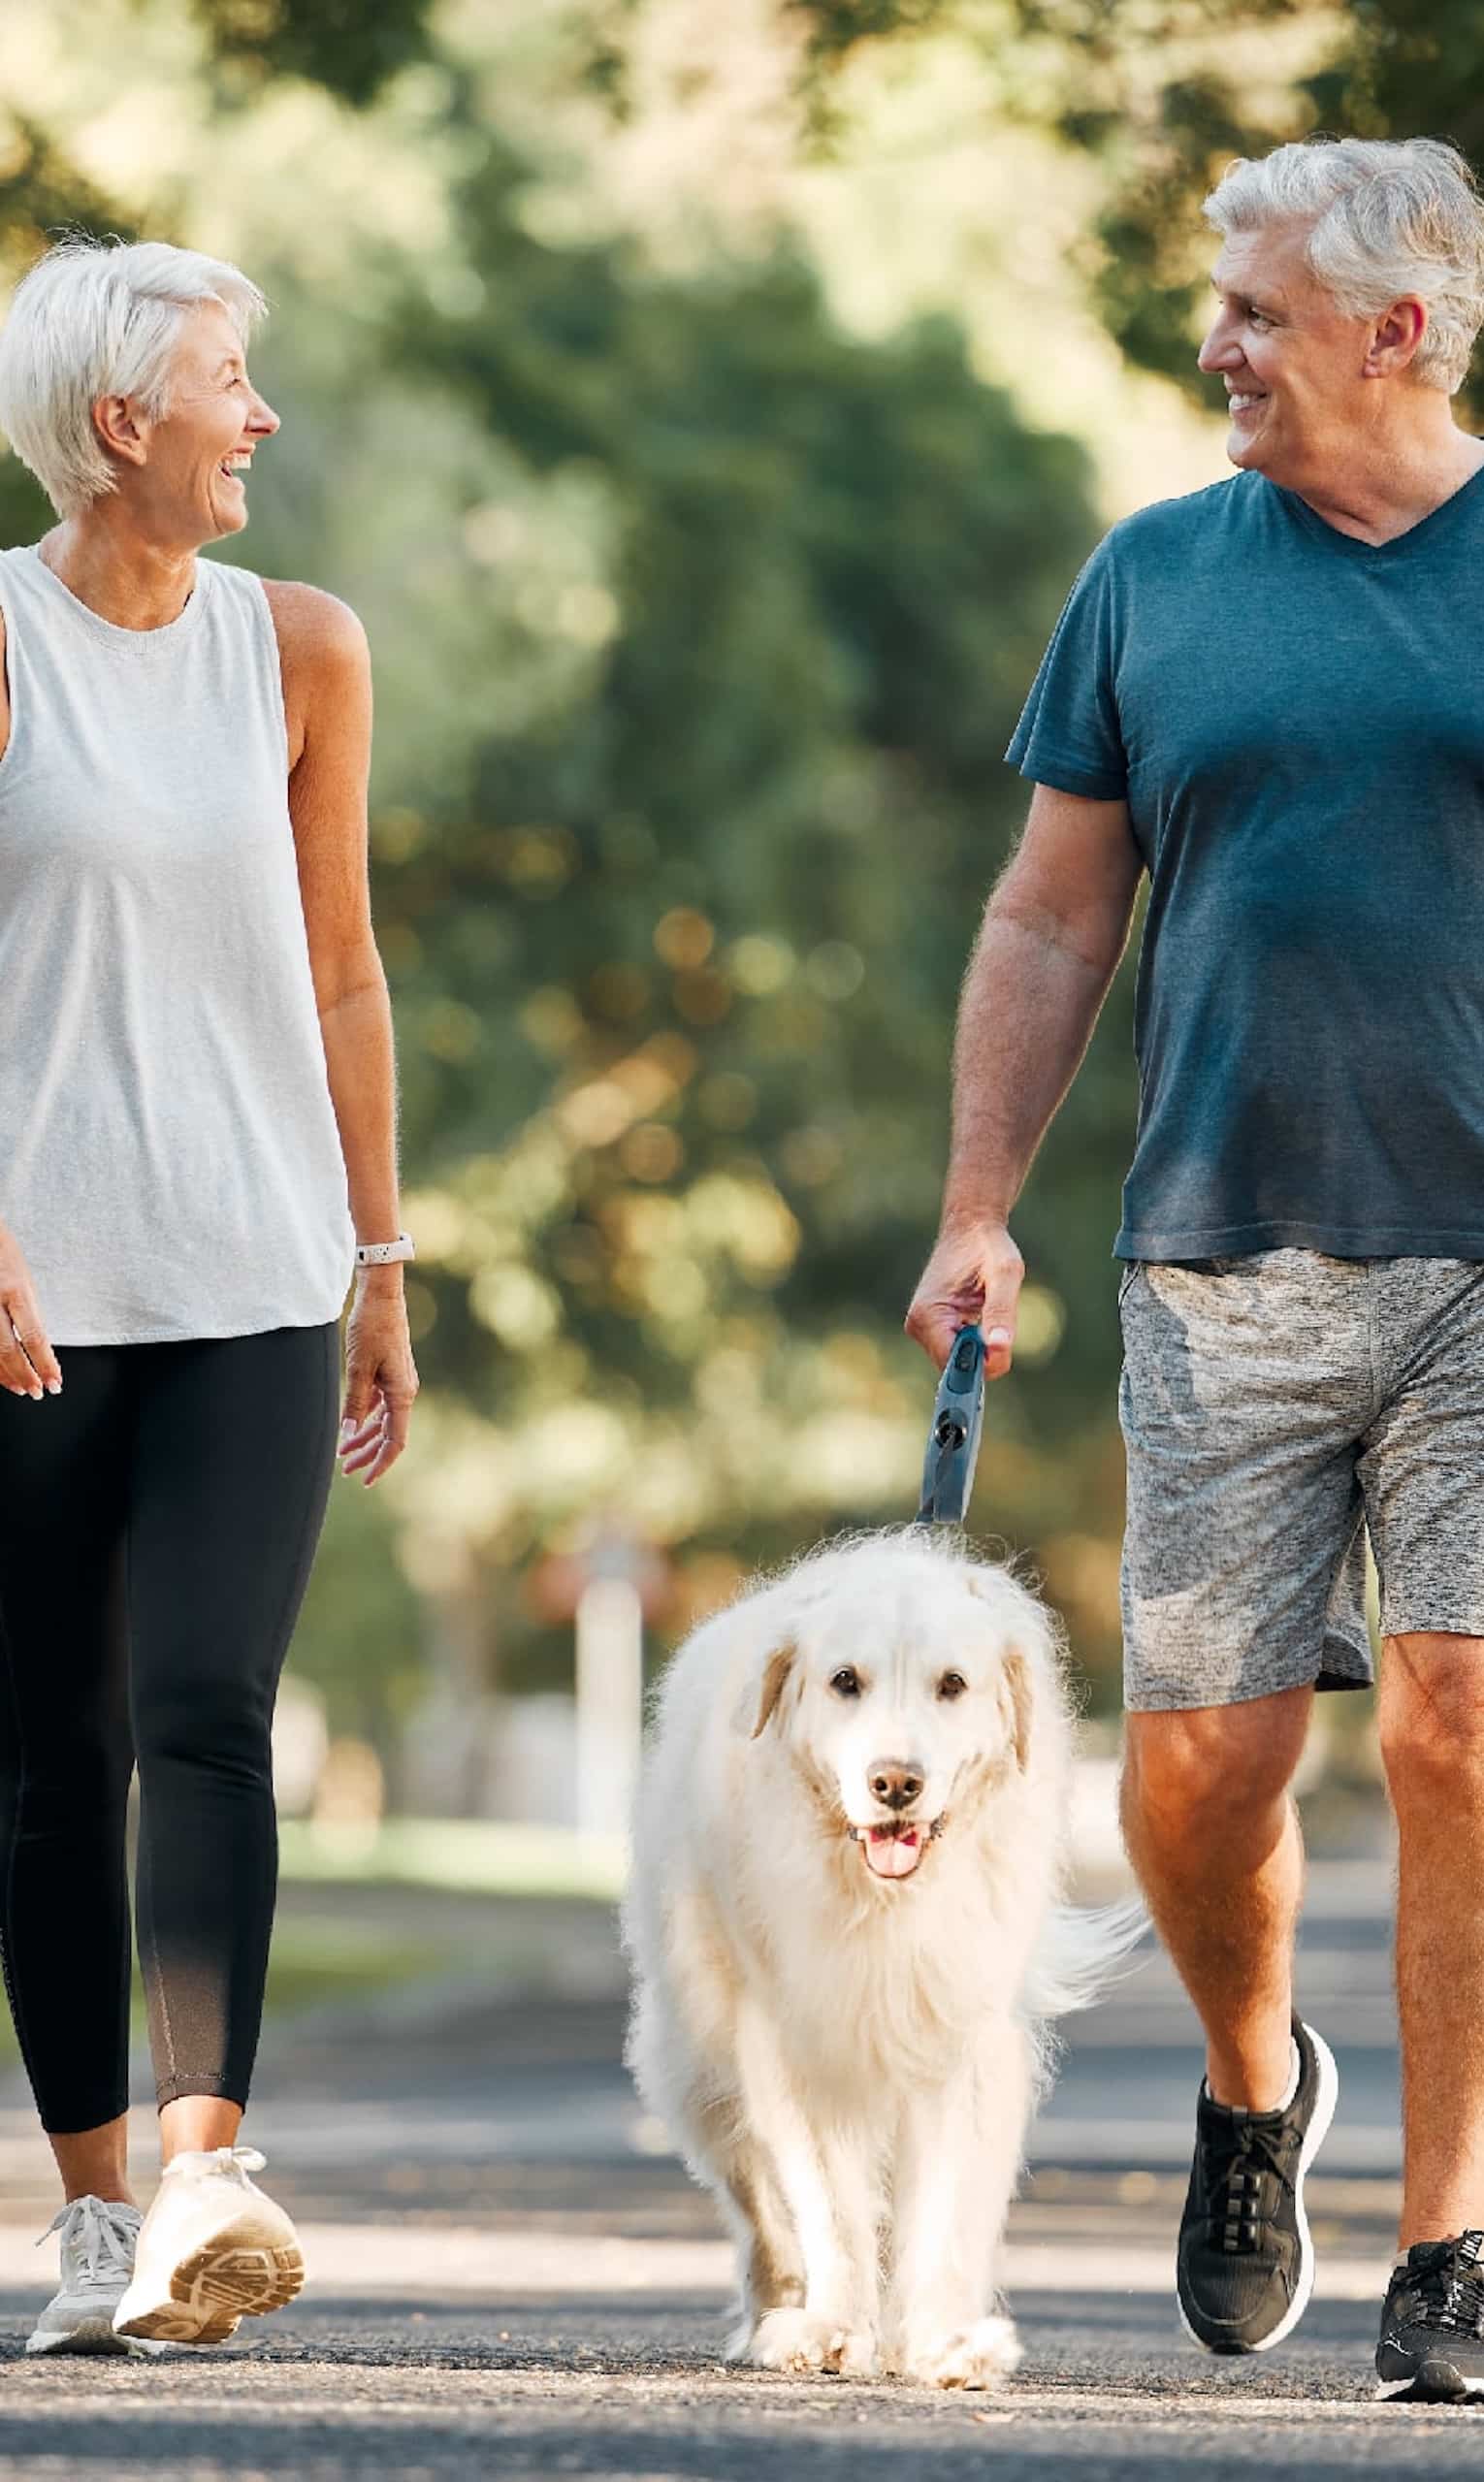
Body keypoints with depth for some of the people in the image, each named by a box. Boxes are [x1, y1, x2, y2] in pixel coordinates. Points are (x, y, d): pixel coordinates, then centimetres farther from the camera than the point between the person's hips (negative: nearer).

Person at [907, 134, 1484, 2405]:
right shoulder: (1152, 578, 10)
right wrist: (977, 1208, 6)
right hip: (1224, 1261, 2)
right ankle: (1253, 2086, 30)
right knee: (1198, 1752, 1)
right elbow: (1051, 921, 13)